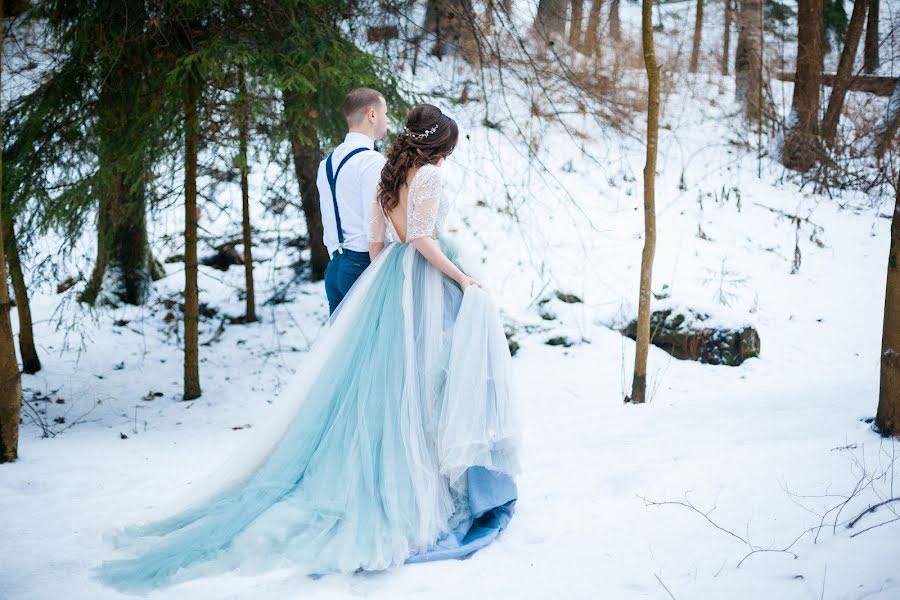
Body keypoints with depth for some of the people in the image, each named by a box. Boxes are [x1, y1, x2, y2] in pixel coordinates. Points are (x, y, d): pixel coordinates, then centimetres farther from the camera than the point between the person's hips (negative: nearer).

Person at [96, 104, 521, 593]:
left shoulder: (388, 176, 12)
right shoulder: (429, 174, -11)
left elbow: (375, 241, 14)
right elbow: (422, 237, -20)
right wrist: (463, 278, -15)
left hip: (389, 279, 8)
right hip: (427, 281, -8)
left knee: (383, 381, 10)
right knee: (428, 382, -2)